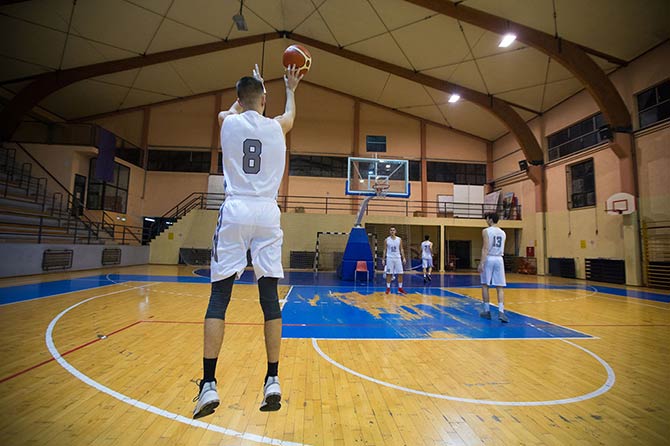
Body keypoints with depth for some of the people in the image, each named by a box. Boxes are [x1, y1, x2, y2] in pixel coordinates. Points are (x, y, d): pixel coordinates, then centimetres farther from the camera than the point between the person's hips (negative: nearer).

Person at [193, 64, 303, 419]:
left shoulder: (227, 122, 9)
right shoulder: (276, 127, 11)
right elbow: (290, 115, 38)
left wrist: (249, 87, 52)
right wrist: (291, 89, 55)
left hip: (235, 212, -1)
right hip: (267, 214, 1)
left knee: (219, 296, 2)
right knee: (269, 297, 3)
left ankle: (209, 385, 2)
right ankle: (273, 381, 8)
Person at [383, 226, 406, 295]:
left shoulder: (399, 239, 3)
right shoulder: (386, 240, 0)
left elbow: (401, 249, 7)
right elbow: (385, 250, 4)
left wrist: (403, 258, -1)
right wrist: (383, 259, -1)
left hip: (397, 258, 2)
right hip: (389, 258, -2)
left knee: (400, 273, 1)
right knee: (389, 274, 1)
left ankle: (400, 288, 12)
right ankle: (388, 288, 10)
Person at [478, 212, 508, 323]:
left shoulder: (486, 231, -6)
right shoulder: (503, 233, 13)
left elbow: (485, 248, -14)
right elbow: (501, 249, 18)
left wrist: (481, 263, -17)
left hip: (489, 259, -4)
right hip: (499, 259, 5)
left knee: (485, 285, 7)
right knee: (499, 287, 4)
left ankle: (487, 311, 12)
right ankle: (501, 311, -10)